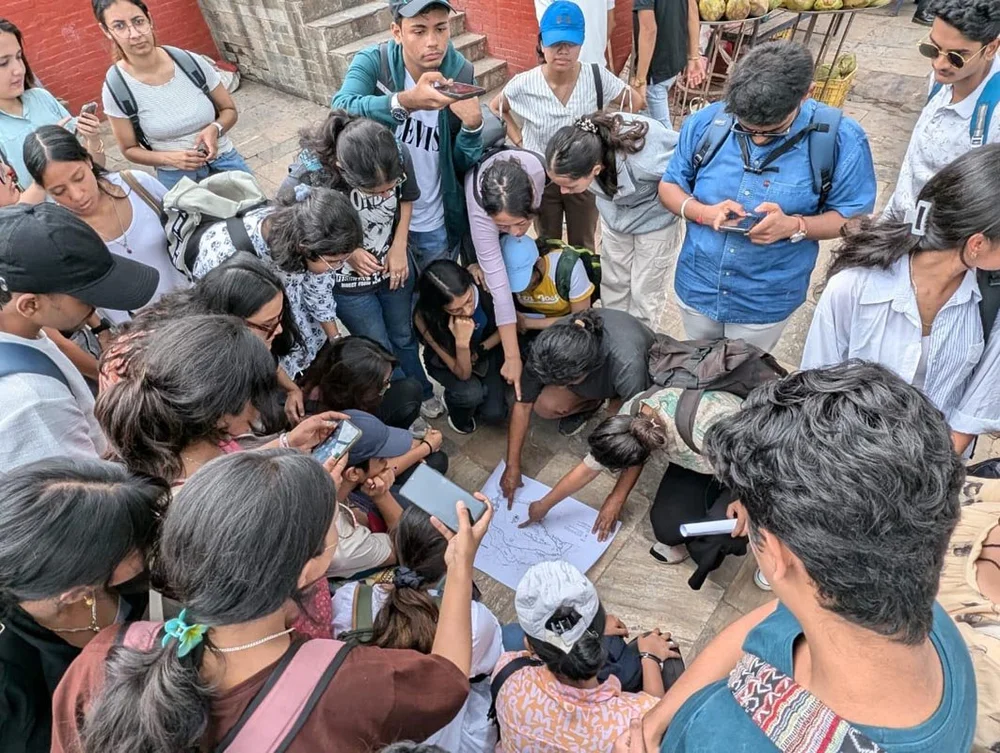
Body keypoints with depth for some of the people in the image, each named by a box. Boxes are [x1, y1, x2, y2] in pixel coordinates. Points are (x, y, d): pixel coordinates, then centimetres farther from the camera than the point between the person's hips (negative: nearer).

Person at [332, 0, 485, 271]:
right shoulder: (372, 62, -17)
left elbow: (463, 164, -8)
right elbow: (341, 111, -38)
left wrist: (473, 124, -30)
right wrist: (407, 101, -54)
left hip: (436, 223, 1)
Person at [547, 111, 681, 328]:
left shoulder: (644, 161, -45)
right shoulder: (581, 147, -30)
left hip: (655, 219, -4)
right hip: (614, 215, 4)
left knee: (644, 293, 8)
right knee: (613, 285, 15)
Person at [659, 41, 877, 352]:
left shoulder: (839, 139, -17)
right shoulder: (705, 123, -12)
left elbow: (854, 218, -8)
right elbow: (669, 186, -1)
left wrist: (794, 226, -30)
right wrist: (705, 212, -24)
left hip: (766, 303, -2)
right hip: (697, 288, 2)